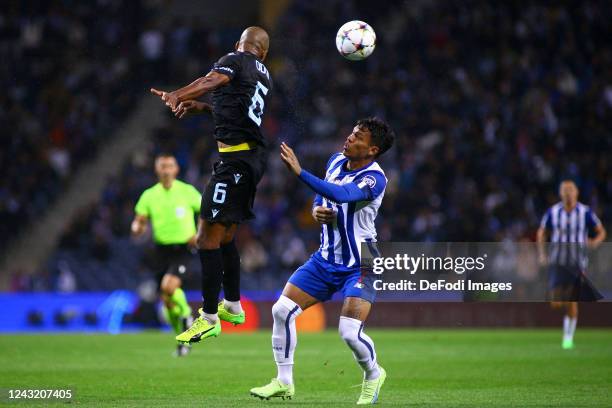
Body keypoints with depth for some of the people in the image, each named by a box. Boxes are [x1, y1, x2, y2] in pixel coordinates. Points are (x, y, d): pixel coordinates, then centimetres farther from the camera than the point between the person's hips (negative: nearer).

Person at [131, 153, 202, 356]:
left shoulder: (187, 191, -2)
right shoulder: (149, 195, 4)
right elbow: (139, 220, 7)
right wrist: (137, 228, -17)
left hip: (183, 249, -3)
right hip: (162, 249, 3)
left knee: (169, 286, -27)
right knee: (167, 301, 4)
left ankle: (185, 313, 2)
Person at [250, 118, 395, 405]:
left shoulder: (374, 178, -22)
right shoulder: (336, 160, 1)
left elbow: (342, 195, -41)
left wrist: (300, 172, -46)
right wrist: (317, 210, -5)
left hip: (360, 266, -7)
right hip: (326, 259, 7)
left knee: (349, 332, -19)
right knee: (282, 311, -3)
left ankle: (373, 374, 14)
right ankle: (284, 382, 10)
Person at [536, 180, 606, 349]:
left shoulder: (585, 212, -5)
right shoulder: (553, 212, -1)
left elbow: (601, 232, 4)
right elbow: (541, 233, 13)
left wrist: (595, 242, -19)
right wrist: (542, 254, 0)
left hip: (577, 263, -1)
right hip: (557, 263, 1)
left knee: (572, 303, -1)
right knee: (556, 303, -12)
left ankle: (568, 337, 17)